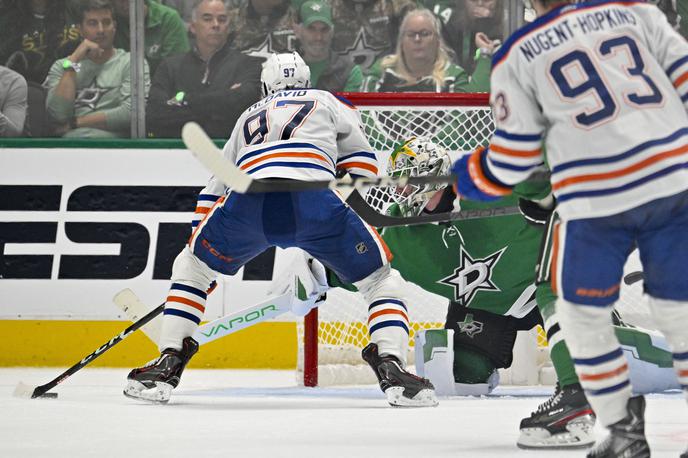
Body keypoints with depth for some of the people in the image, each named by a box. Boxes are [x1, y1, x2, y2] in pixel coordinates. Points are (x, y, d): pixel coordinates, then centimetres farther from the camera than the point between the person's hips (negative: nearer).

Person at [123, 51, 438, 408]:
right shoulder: (327, 102, 33)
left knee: (190, 267, 28)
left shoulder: (248, 117, 41)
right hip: (314, 201, -2)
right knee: (382, 280, 14)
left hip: (247, 201, 2)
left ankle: (169, 363, 18)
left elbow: (213, 190, 43)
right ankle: (391, 369, -8)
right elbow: (362, 165, 25)